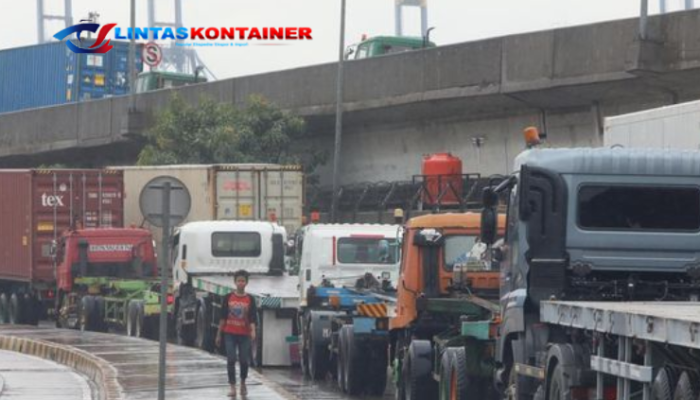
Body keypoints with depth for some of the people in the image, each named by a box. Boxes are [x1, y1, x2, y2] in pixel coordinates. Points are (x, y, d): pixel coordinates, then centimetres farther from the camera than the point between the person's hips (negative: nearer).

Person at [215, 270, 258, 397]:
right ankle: (232, 388, -2)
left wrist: (253, 331, -22)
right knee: (231, 360, -6)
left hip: (244, 334, 0)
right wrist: (218, 335, 7)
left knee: (244, 360, 5)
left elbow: (252, 318, -3)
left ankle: (243, 383, 29)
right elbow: (223, 317, 7)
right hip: (230, 334, 0)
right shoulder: (228, 298, 3)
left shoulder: (250, 299, 1)